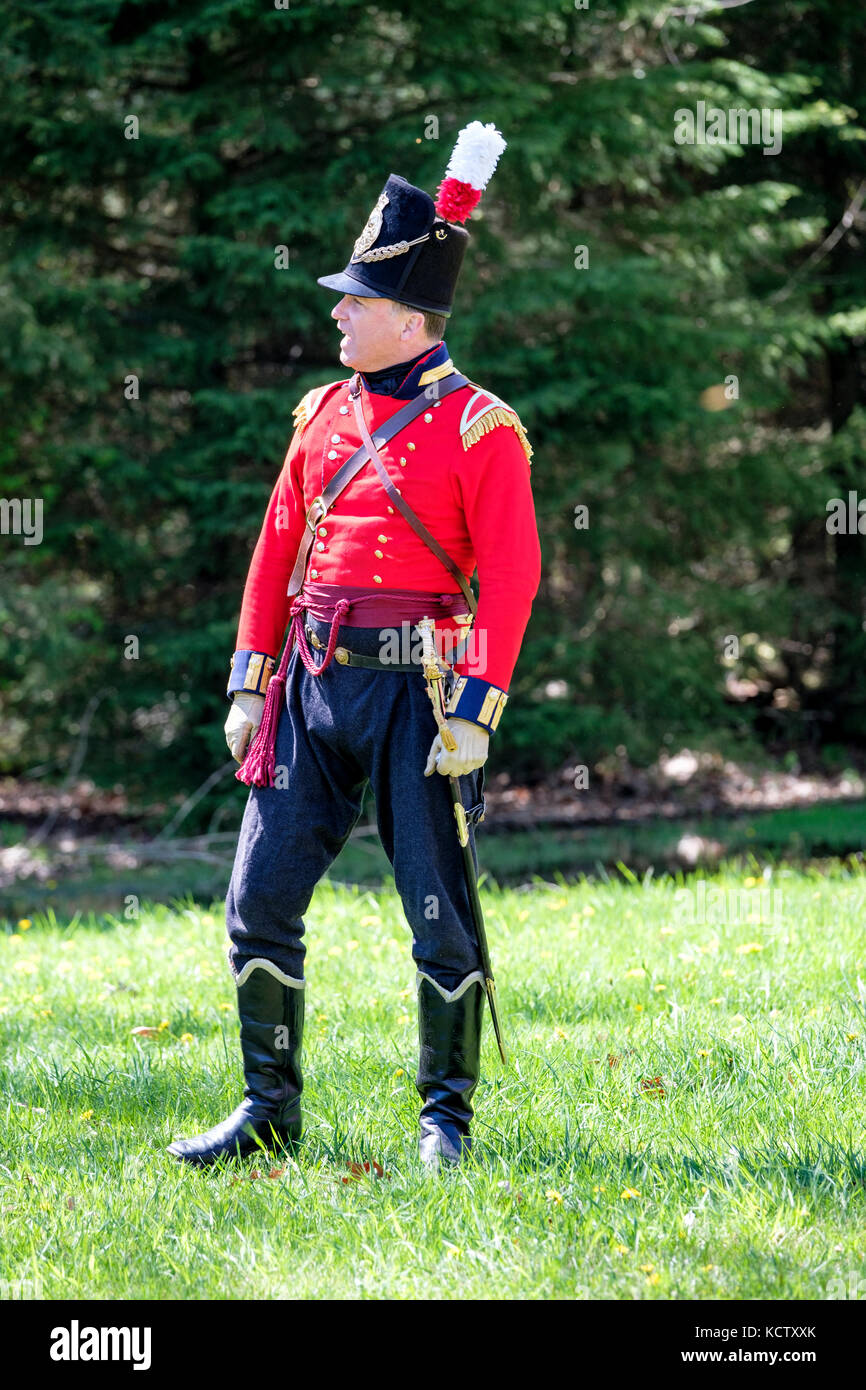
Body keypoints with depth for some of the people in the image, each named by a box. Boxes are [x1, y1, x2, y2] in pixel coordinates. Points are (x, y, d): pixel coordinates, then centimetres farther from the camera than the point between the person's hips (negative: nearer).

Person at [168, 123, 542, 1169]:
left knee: (439, 916, -1)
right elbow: (276, 552, 15)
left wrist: (475, 709, -17)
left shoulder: (478, 428, -6)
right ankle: (270, 1109, 13)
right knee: (259, 901, 2)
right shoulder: (322, 414, 12)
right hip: (313, 686, 6)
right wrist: (249, 681, 10)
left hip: (416, 689, -6)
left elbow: (511, 577, -11)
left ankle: (446, 1116, 12)